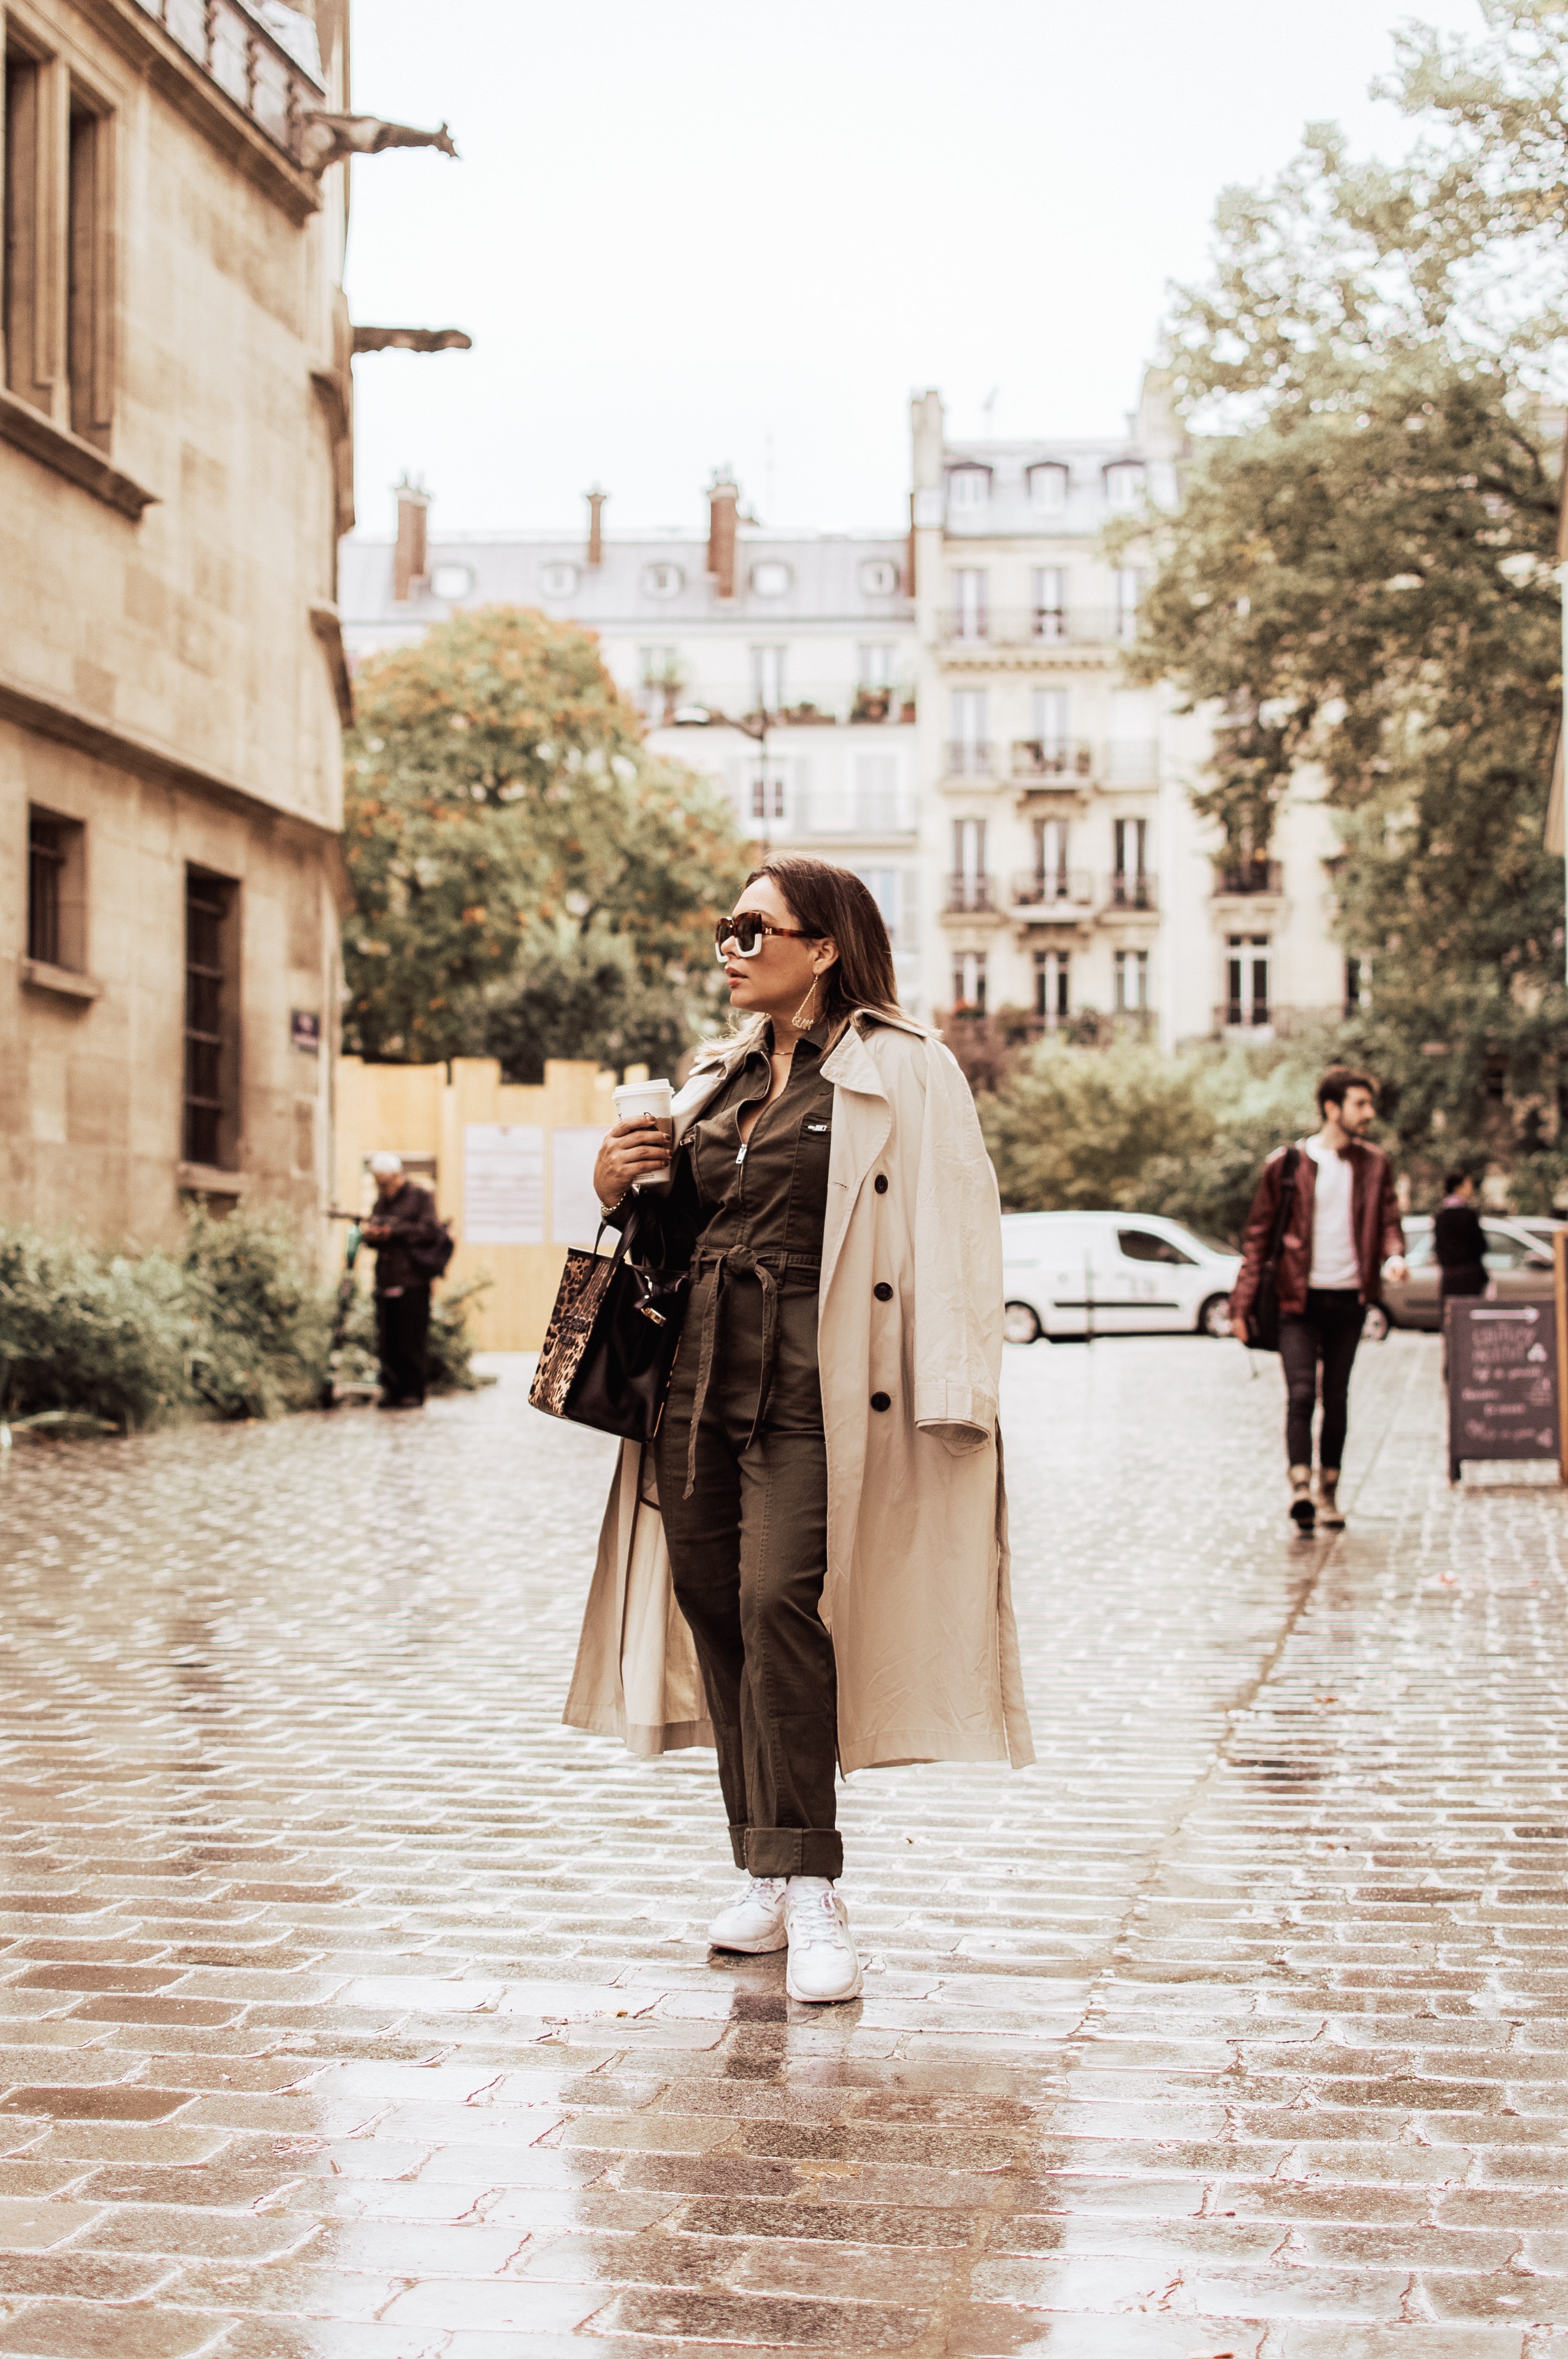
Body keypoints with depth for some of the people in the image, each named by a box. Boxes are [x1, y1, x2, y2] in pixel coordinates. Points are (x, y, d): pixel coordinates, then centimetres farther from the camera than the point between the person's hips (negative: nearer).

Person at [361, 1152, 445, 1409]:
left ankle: (413, 1392, -1)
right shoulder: (380, 1203, 20)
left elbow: (431, 1231, -11)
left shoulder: (421, 1197, 1)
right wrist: (368, 1234, -3)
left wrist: (394, 1229, -13)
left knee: (412, 1341, -6)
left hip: (413, 1281, -6)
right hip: (385, 1281, 6)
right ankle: (392, 1390, 8)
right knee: (387, 1342, 2)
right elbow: (375, 1240, 21)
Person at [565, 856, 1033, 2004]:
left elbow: (954, 1230, -9)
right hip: (698, 1379, 7)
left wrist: (955, 1393, -16)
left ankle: (811, 1889, -11)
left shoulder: (904, 1071, -2)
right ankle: (769, 1871, 17)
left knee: (782, 1603, -17)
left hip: (812, 1391, -7)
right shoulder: (718, 1079, 19)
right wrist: (622, 1188, 7)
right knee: (716, 1609, 5)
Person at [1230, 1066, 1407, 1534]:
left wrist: (1394, 1255, -17)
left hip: (1349, 1299, 3)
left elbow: (1388, 1222, 9)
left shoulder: (1374, 1164, 8)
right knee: (1301, 1394, -14)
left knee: (1337, 1400, 8)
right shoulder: (1286, 1163, -1)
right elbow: (1258, 1234, 2)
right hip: (1298, 1298, -3)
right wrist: (1242, 1303, -3)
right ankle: (1300, 1487, -19)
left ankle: (1329, 1494, 17)